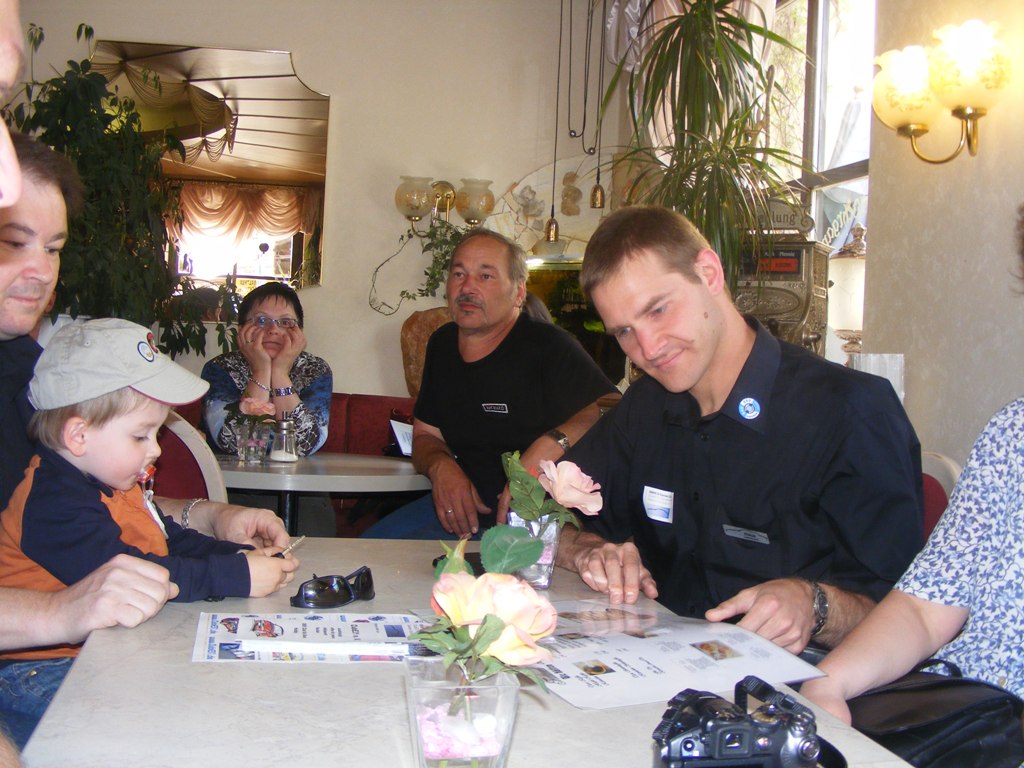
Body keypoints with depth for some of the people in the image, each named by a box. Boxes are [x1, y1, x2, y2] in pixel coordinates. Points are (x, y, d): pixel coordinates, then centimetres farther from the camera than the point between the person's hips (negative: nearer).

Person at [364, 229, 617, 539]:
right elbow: (425, 434, 19)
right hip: (458, 503, 7)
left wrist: (550, 445, -37)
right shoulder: (442, 344, 12)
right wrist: (440, 466, -4)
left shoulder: (549, 346, -12)